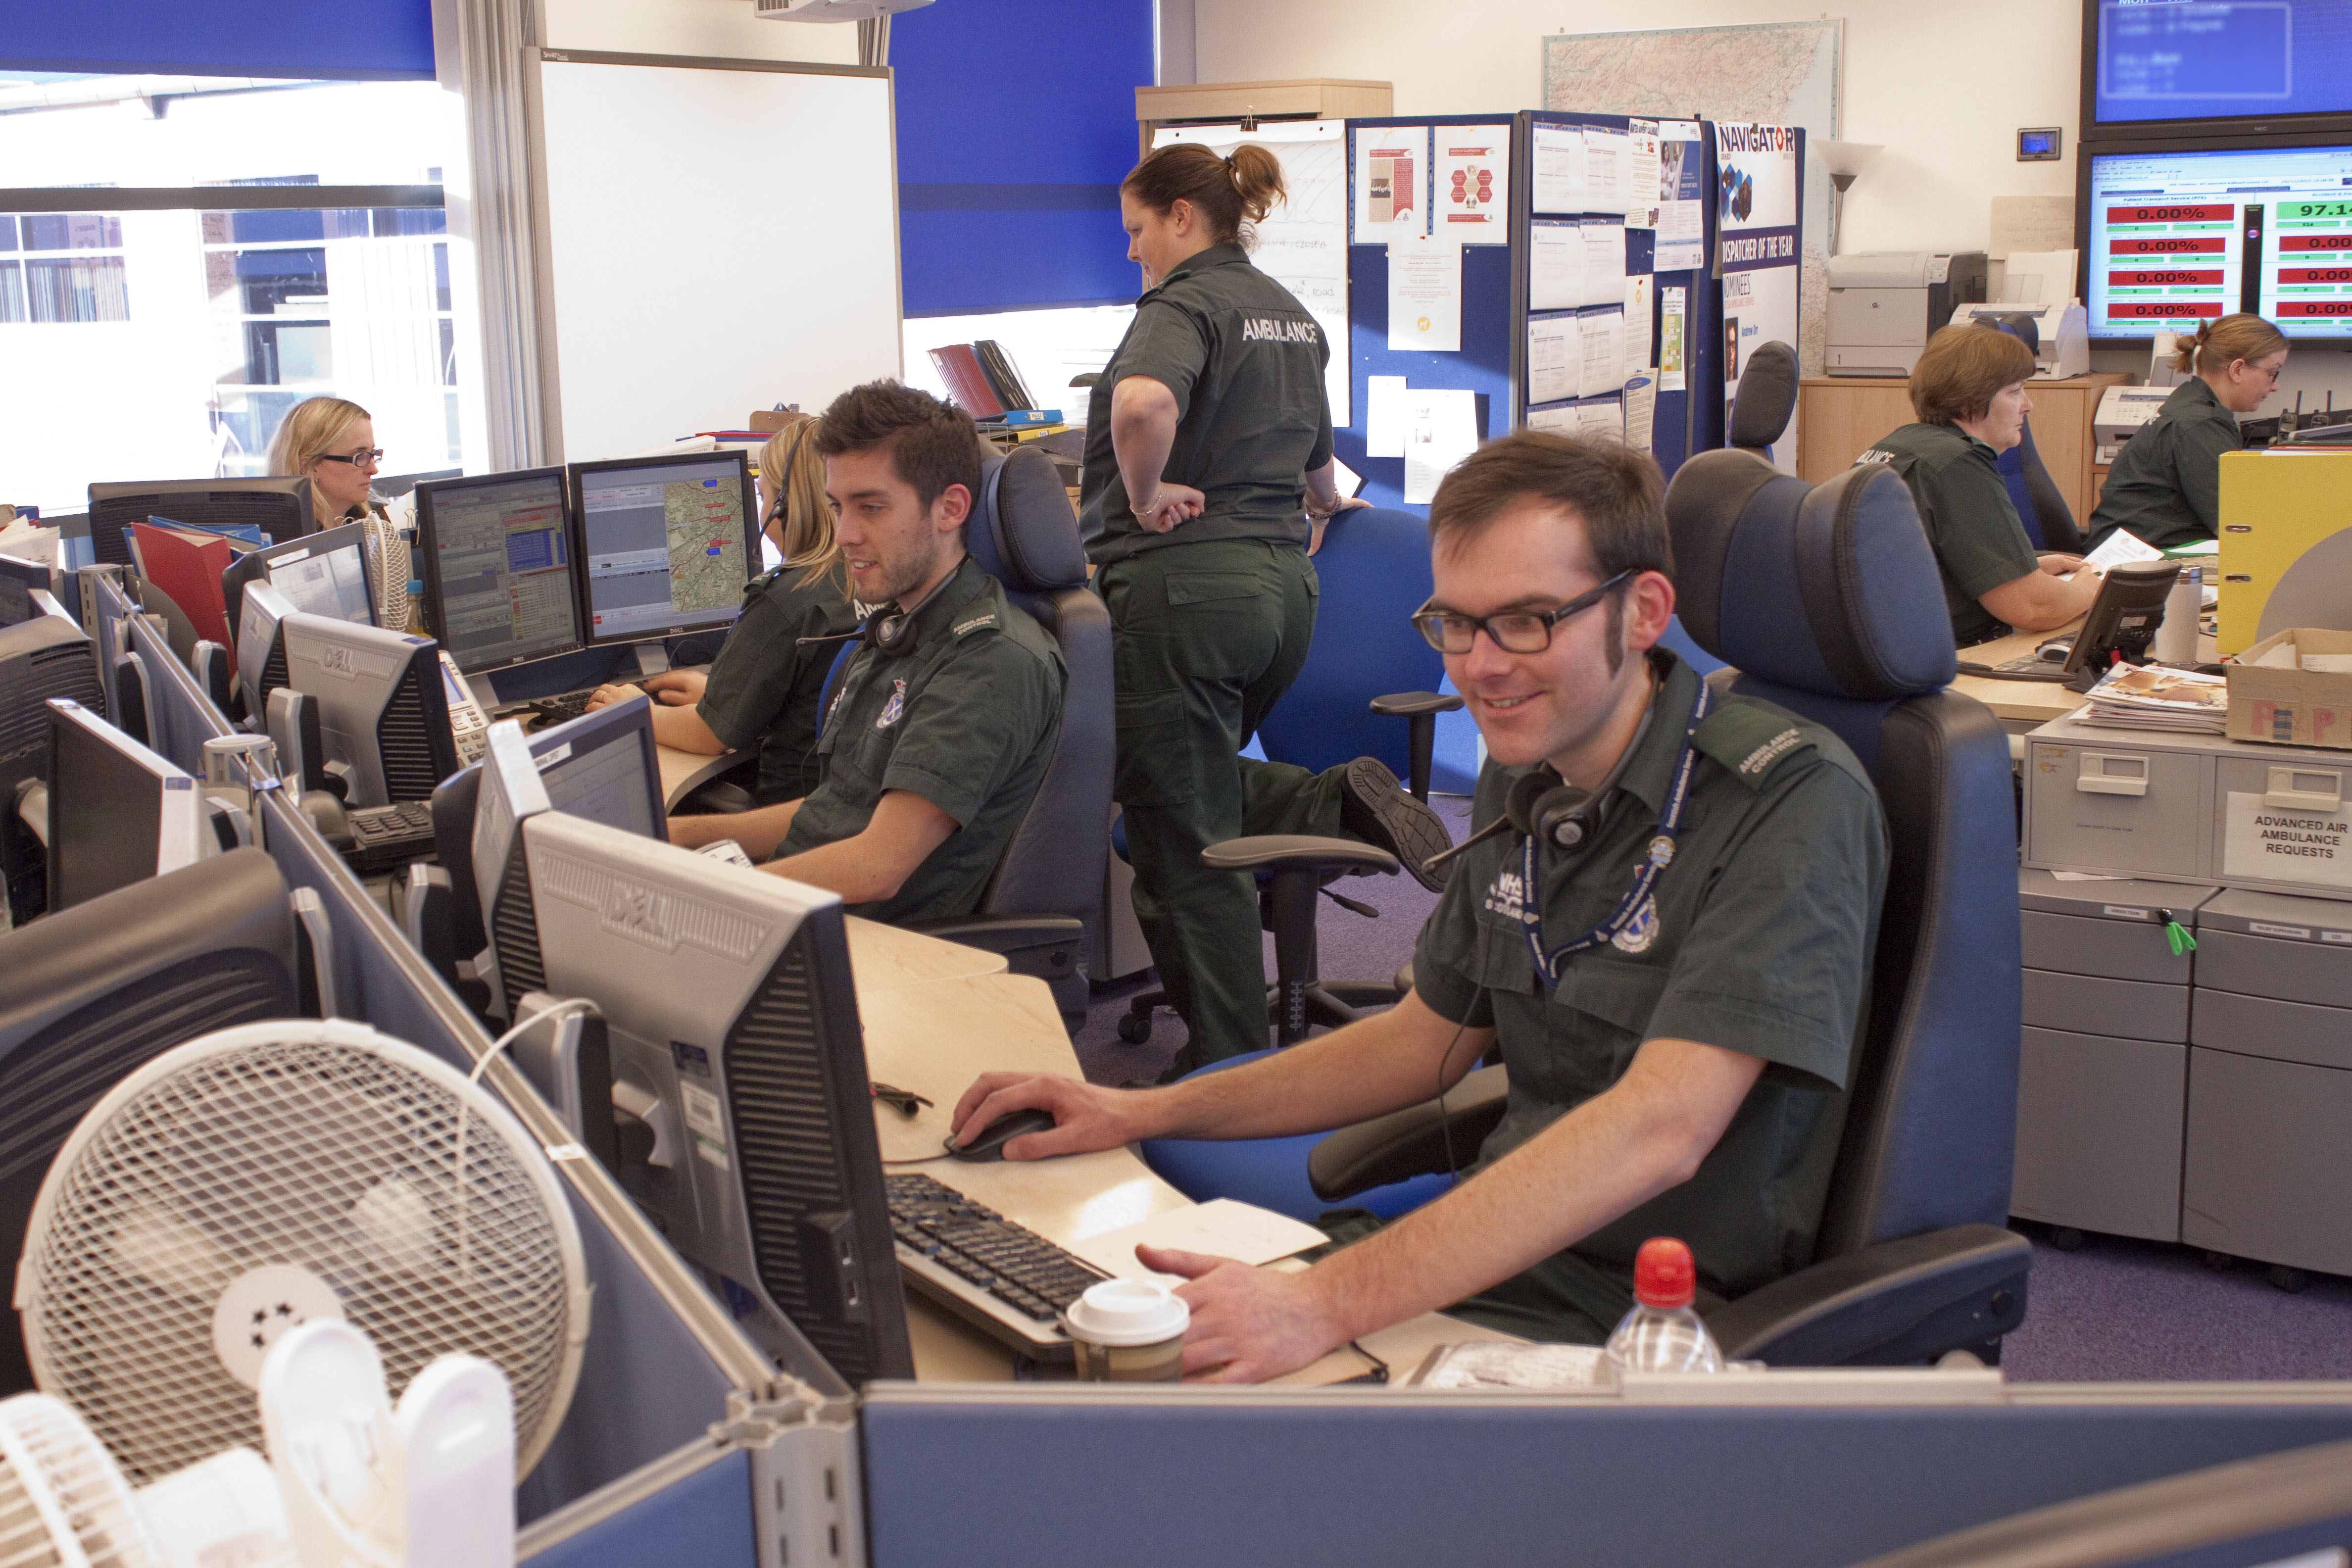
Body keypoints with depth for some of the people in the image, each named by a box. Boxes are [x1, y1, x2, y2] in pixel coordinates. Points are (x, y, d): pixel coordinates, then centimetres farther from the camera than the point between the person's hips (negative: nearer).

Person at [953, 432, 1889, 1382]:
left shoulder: (1793, 798, -19)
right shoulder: (1521, 778, 7)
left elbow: (1658, 1131, -30)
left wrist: (1327, 1303, -38)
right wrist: (1144, 1113, 10)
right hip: (1498, 1258, 7)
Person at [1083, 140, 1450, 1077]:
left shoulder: (1184, 305, -11)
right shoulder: (1290, 315, 17)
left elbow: (1143, 404, -34)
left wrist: (1145, 498, -17)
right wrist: (1324, 509, 52)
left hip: (1183, 584, -9)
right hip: (1284, 578, 9)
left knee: (1181, 842, 0)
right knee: (1198, 789, 25)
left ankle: (1228, 1065, 5)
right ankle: (1342, 805, 1)